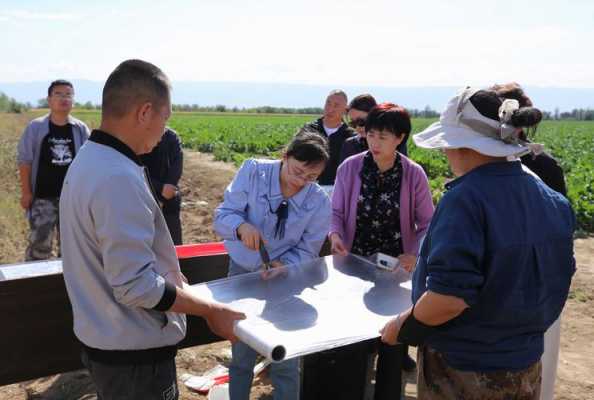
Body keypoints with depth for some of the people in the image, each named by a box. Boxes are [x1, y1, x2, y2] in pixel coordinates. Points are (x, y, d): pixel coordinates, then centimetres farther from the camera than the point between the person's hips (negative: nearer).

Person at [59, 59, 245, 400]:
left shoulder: (87, 161, 5)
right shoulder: (120, 178, -28)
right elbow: (135, 286, -28)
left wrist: (166, 274, 17)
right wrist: (213, 311, -19)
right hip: (134, 351, -9)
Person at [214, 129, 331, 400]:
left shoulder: (319, 202, -13)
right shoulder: (253, 172, -16)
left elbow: (306, 250, -6)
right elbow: (222, 215, -15)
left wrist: (283, 266, -27)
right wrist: (241, 226, -37)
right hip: (243, 271, 0)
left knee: (286, 360, 5)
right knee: (241, 353, 11)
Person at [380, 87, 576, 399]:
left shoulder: (466, 199, -25)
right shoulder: (551, 199, -1)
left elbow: (448, 297, -30)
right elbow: (557, 277, 9)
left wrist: (401, 328, -13)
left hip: (465, 372, -6)